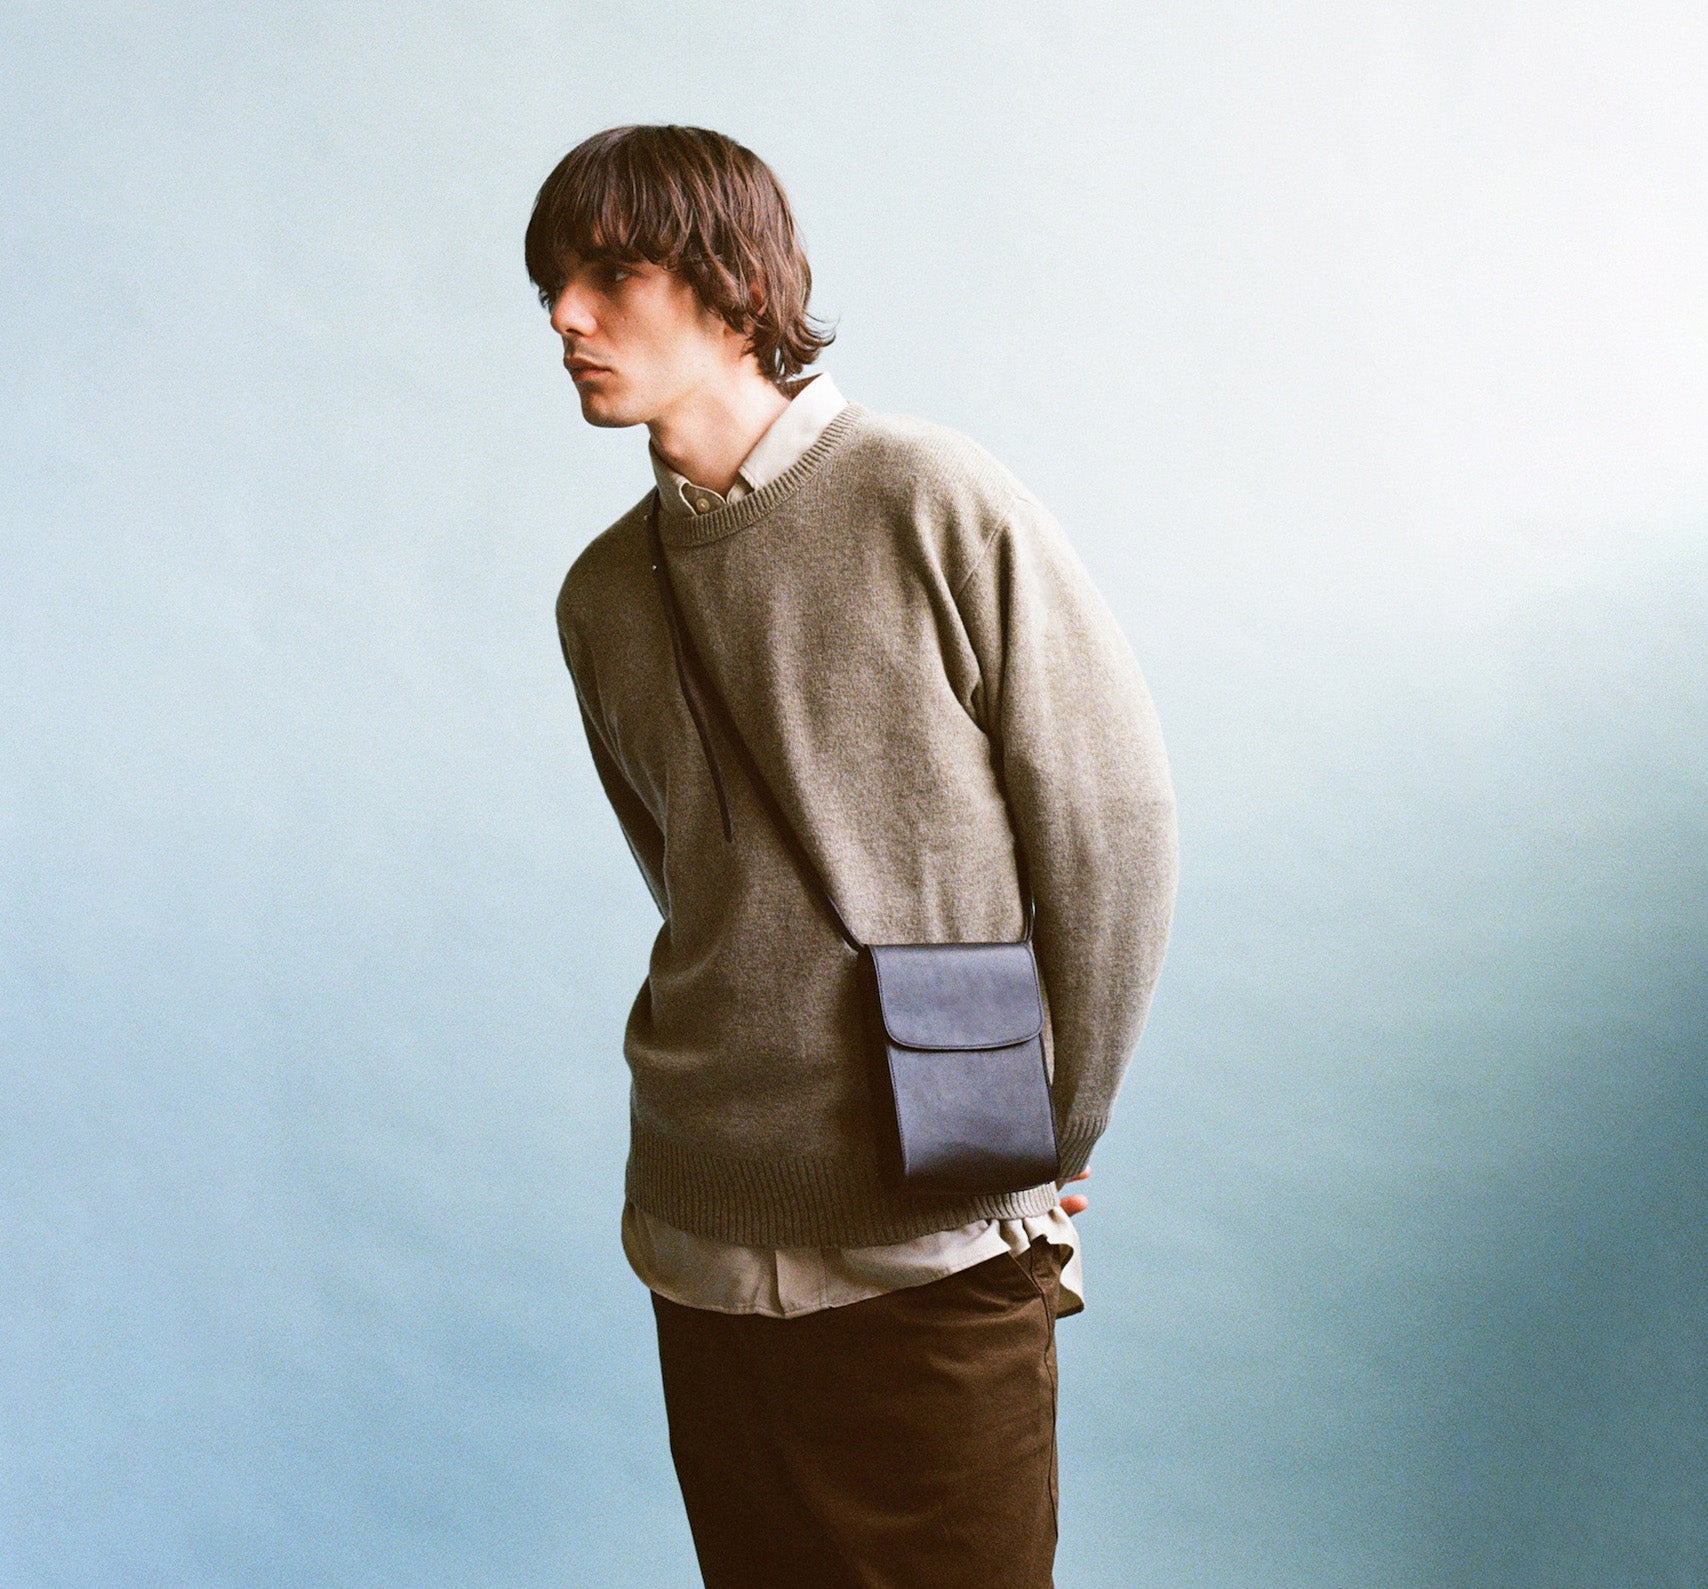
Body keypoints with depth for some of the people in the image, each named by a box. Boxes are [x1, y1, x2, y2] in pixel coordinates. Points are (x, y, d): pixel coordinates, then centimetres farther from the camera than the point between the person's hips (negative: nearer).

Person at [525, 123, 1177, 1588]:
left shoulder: (935, 505, -9)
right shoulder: (602, 596, 8)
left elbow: (1115, 817, -6)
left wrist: (1056, 1135, -2)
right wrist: (754, 1081, 10)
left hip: (937, 1247, -5)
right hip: (699, 1234, 5)